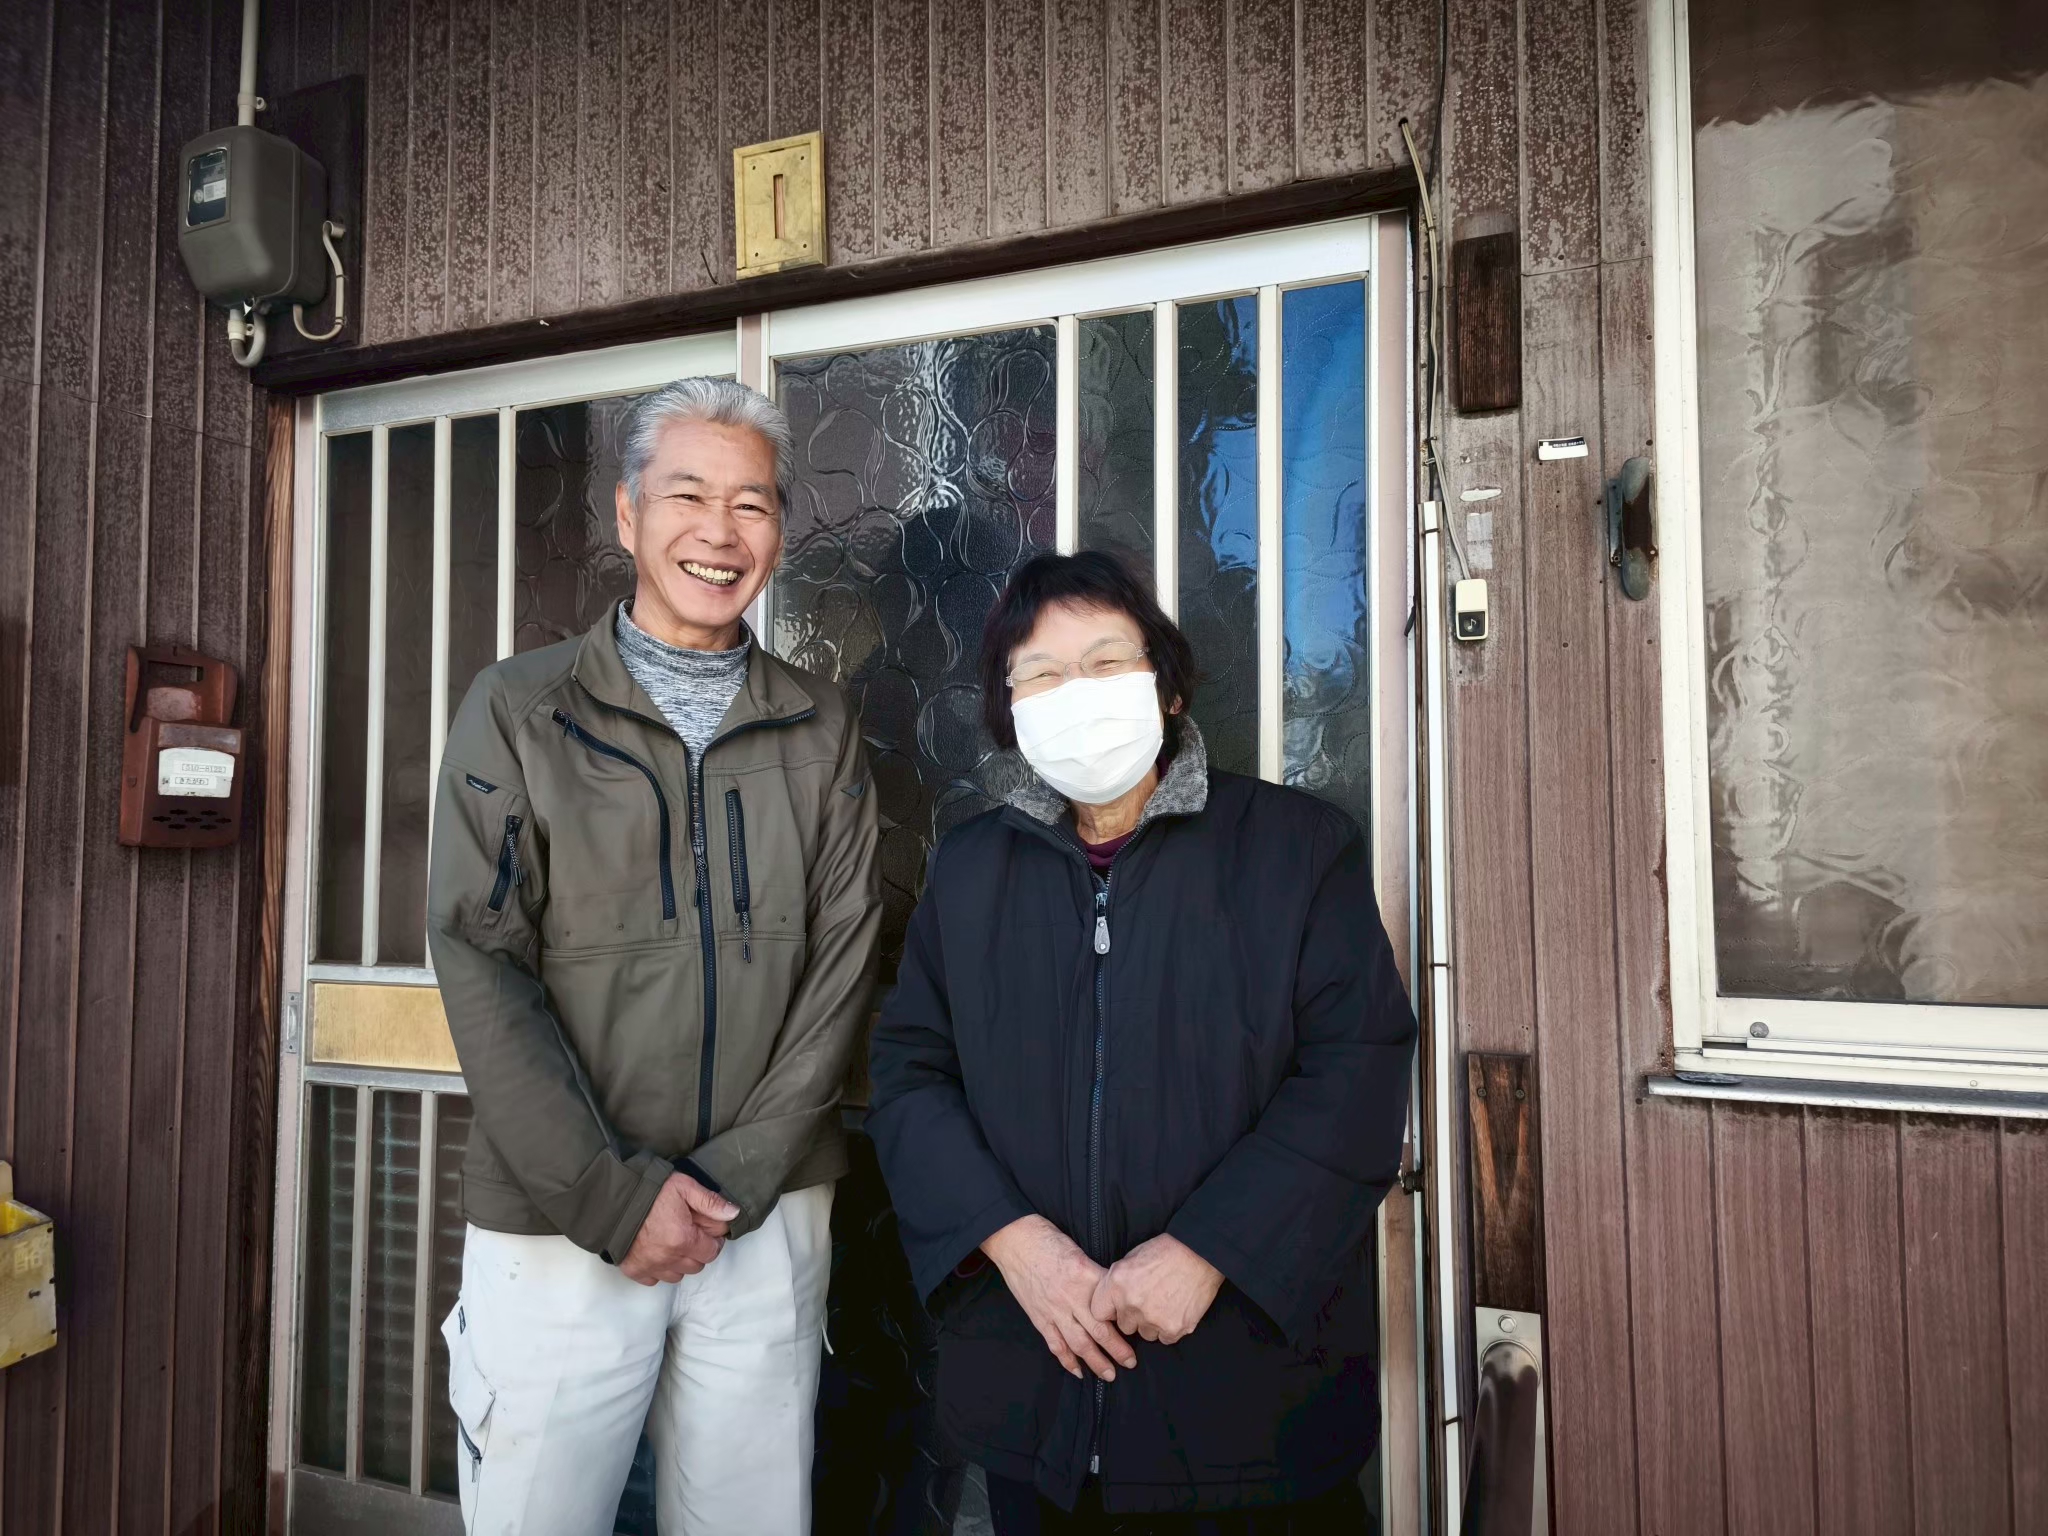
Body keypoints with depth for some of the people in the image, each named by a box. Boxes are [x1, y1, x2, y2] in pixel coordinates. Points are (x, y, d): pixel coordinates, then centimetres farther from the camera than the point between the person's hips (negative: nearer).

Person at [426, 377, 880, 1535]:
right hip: (560, 1226, -1)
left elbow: (843, 964, 1)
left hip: (771, 1222, 2)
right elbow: (484, 971, -6)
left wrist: (737, 1179, -8)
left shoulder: (822, 729, 5)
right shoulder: (518, 712, -1)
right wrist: (614, 1197, -12)